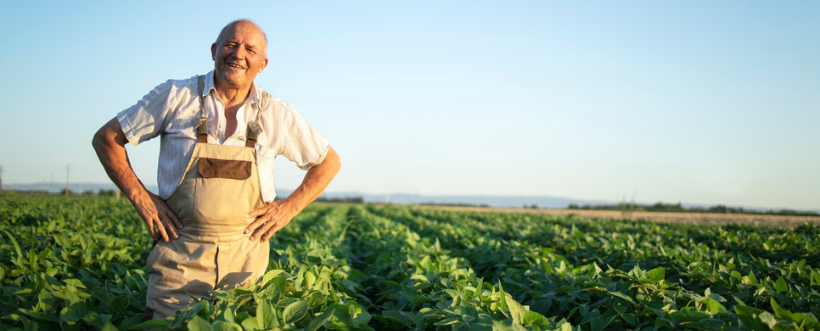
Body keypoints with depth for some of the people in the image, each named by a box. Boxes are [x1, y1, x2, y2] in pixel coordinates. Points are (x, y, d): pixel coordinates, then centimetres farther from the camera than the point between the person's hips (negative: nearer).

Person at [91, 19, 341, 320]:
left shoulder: (277, 115, 3)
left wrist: (288, 208, 1)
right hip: (180, 255, -1)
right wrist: (140, 197, -4)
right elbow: (106, 138, 6)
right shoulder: (175, 96, -1)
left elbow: (329, 162, 13)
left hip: (246, 259, 2)